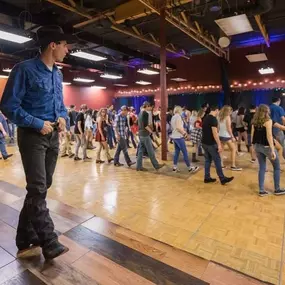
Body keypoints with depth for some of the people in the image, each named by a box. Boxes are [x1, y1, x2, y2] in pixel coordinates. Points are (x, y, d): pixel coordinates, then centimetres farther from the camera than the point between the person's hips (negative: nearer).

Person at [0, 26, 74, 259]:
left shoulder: (58, 75, 12)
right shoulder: (25, 69, -9)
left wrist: (63, 117, -1)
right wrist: (37, 124, -18)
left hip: (53, 137, 8)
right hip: (33, 136, -7)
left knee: (42, 187, 14)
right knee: (38, 189, -6)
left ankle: (27, 237, 31)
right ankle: (49, 242, 7)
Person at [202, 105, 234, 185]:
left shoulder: (206, 118, 12)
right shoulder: (213, 119, -15)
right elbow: (214, 133, -22)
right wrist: (219, 144, -21)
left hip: (204, 142, 9)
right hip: (211, 143, -8)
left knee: (208, 160, 14)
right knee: (217, 160, 0)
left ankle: (207, 178, 18)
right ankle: (222, 179, 9)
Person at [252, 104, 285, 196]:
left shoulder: (255, 122, 7)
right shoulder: (268, 120, -11)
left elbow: (252, 135, 8)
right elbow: (269, 136, -18)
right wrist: (272, 150, -19)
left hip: (257, 146, 6)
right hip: (266, 146, -6)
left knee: (262, 168, 12)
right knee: (277, 167, 12)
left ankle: (261, 190, 13)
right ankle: (277, 189, 20)